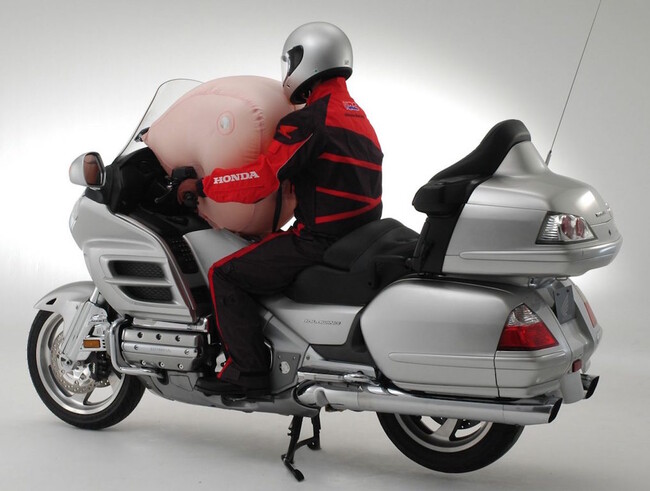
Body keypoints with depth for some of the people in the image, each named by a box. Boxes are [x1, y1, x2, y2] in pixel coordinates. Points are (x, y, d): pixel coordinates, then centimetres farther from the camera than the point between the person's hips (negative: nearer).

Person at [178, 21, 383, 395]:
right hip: (360, 242, 10)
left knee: (227, 275, -5)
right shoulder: (359, 117, 17)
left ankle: (248, 369, -7)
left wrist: (201, 185, -7)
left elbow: (260, 180, -19)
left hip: (321, 239, -10)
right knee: (260, 257, 28)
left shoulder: (310, 120, -14)